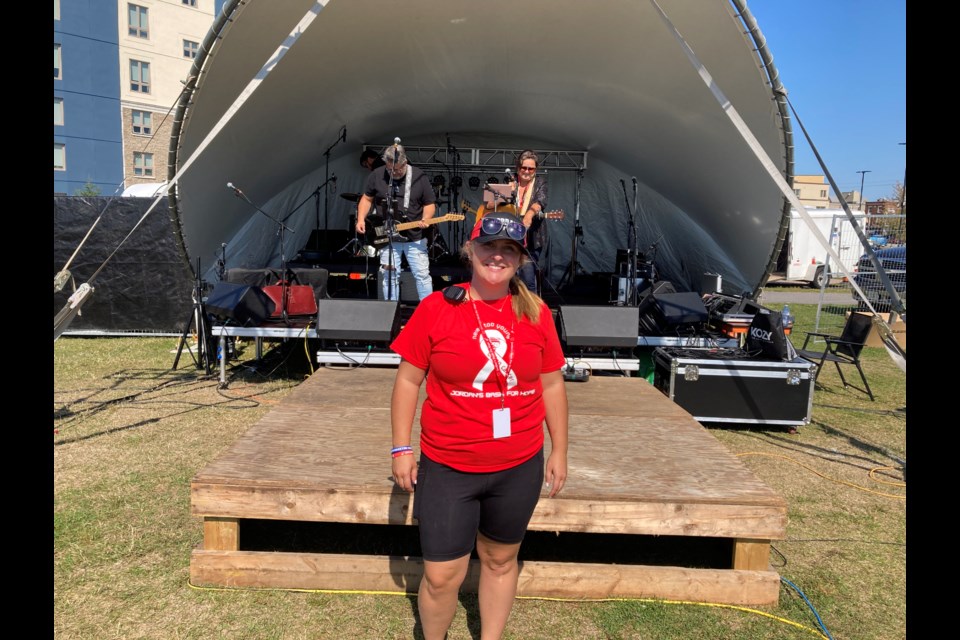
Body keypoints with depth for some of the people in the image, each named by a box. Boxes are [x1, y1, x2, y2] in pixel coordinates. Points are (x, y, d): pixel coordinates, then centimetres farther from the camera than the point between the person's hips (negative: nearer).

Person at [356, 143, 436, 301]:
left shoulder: (419, 177, -5)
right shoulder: (376, 176, -1)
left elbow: (429, 203, 0)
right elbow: (366, 198, 10)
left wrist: (425, 219, -18)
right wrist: (361, 219, -4)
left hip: (414, 237, -1)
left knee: (422, 275, 0)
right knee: (390, 276, 7)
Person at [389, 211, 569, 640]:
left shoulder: (536, 313, -1)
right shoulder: (435, 308, -8)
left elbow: (552, 385, 6)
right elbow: (408, 380, -2)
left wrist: (559, 451, 7)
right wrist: (401, 448, -4)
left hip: (519, 468, 3)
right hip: (447, 468, -2)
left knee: (501, 560, 19)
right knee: (441, 576, 4)